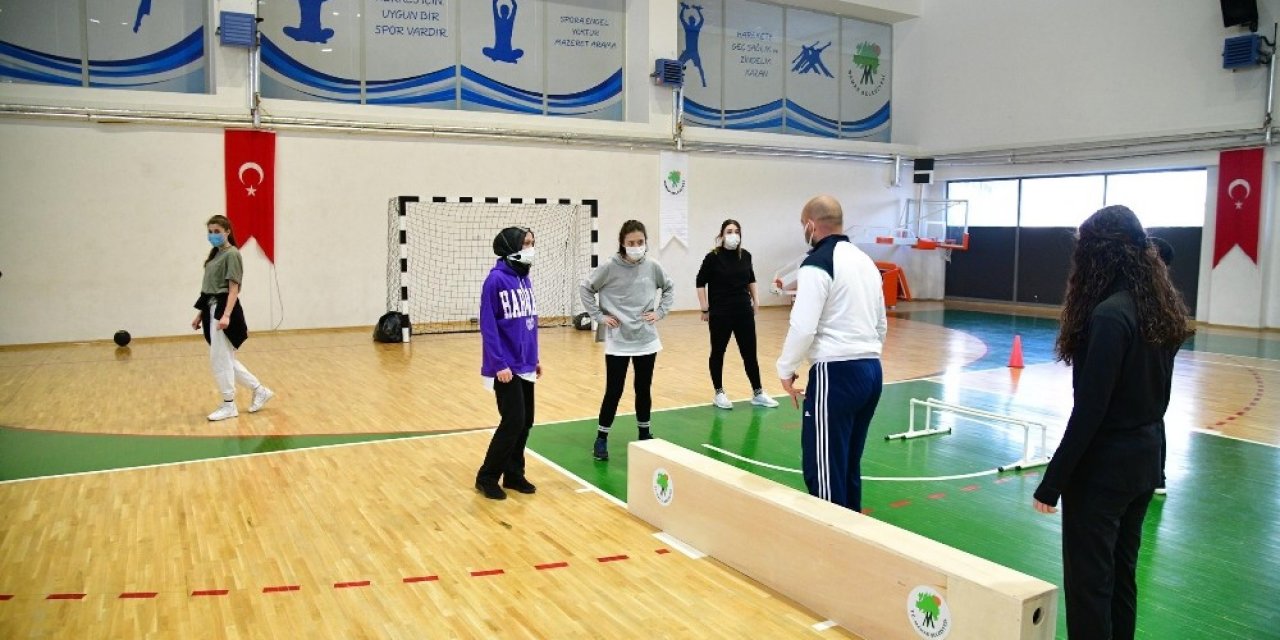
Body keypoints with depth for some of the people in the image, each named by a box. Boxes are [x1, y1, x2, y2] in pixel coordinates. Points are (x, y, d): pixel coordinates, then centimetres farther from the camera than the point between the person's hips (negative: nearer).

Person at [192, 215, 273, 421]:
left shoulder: (232, 254, -11)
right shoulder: (215, 254, 15)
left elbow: (234, 288, -17)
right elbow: (209, 288, 18)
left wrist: (226, 315, -26)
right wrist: (200, 314, 17)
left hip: (223, 310, -9)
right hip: (212, 310, 9)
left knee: (220, 360, -4)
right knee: (226, 360, 13)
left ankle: (229, 405, 8)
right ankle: (260, 391, 22)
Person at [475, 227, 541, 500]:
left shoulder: (524, 278, 9)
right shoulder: (496, 279, -14)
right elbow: (488, 326, -16)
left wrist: (535, 357, 14)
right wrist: (499, 364, -19)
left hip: (525, 365, 8)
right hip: (506, 366, -8)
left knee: (525, 422, 11)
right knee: (513, 421, -7)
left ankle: (514, 474, 24)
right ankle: (487, 477, 8)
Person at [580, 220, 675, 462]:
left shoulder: (652, 267, -3)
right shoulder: (609, 268, -11)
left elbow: (669, 288, 14)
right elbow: (586, 289, -1)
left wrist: (660, 312, 3)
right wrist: (598, 316, -6)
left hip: (646, 341, 3)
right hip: (618, 342, -3)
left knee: (643, 389, 13)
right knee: (614, 392, 0)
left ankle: (644, 434, 30)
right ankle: (601, 439, 14)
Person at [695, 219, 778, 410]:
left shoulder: (745, 256, 2)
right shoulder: (713, 257, -9)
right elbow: (700, 283, -4)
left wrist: (756, 300, 12)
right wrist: (705, 309, -7)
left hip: (744, 312, 4)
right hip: (720, 314, -3)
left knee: (750, 352, 7)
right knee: (718, 352, 7)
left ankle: (758, 393, 16)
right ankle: (719, 393, 19)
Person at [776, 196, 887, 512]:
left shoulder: (817, 264, -11)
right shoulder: (865, 261, 16)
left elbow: (803, 327, -18)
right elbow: (881, 324, 21)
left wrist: (786, 370, -4)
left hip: (836, 373, -9)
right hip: (872, 370, 9)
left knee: (823, 465, -1)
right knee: (850, 462, 17)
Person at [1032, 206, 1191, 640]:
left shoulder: (1109, 314, -22)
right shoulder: (1163, 308, 4)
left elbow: (1090, 409, -23)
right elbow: (1150, 391, 11)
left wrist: (1052, 482, -17)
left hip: (1105, 463, -9)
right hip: (1146, 458, 9)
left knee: (1088, 579, 4)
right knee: (1122, 571, 20)